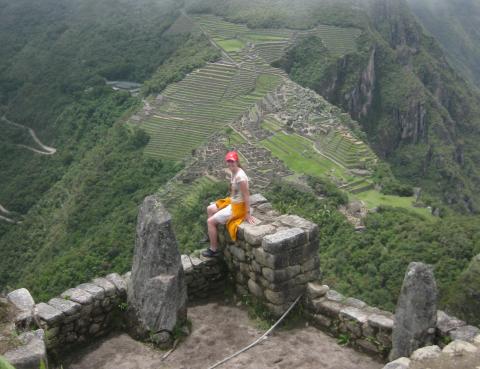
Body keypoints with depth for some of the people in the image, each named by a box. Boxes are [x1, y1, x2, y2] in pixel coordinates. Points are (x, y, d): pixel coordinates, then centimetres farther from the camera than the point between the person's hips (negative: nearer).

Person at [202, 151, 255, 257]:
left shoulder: (240, 176, -28)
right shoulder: (233, 172, 1)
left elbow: (246, 195, -27)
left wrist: (248, 214, -24)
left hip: (238, 206, -10)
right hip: (232, 201, 10)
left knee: (210, 221, -6)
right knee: (210, 209, 22)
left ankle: (214, 249, 8)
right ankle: (212, 235, 34)